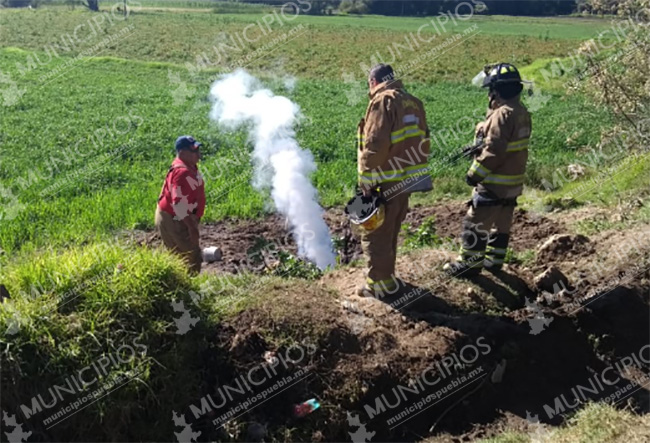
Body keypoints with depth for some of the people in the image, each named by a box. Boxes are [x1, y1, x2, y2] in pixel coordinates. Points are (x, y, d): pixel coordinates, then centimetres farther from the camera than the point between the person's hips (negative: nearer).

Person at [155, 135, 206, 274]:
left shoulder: (190, 166, 6)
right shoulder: (181, 172, -26)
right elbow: (179, 203, -29)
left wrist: (192, 223, 20)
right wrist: (192, 227, -26)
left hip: (181, 219, 10)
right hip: (173, 220, -10)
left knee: (183, 255, 20)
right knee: (192, 257, -3)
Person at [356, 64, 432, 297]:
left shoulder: (383, 101, -14)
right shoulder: (413, 102, 12)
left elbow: (375, 145, -22)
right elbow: (422, 141, 15)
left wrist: (365, 179, -16)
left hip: (386, 183, -8)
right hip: (407, 179, 9)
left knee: (374, 234, 4)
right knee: (390, 232, 21)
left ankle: (380, 283, 12)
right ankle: (386, 275, 34)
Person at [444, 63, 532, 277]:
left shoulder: (502, 115, -22)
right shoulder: (521, 112, 8)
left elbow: (494, 151, -25)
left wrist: (475, 173, -16)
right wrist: (481, 146, 8)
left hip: (495, 183, -10)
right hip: (513, 182, 10)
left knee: (475, 223, 0)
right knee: (502, 222, 18)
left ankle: (469, 263, 8)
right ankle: (494, 259, 29)